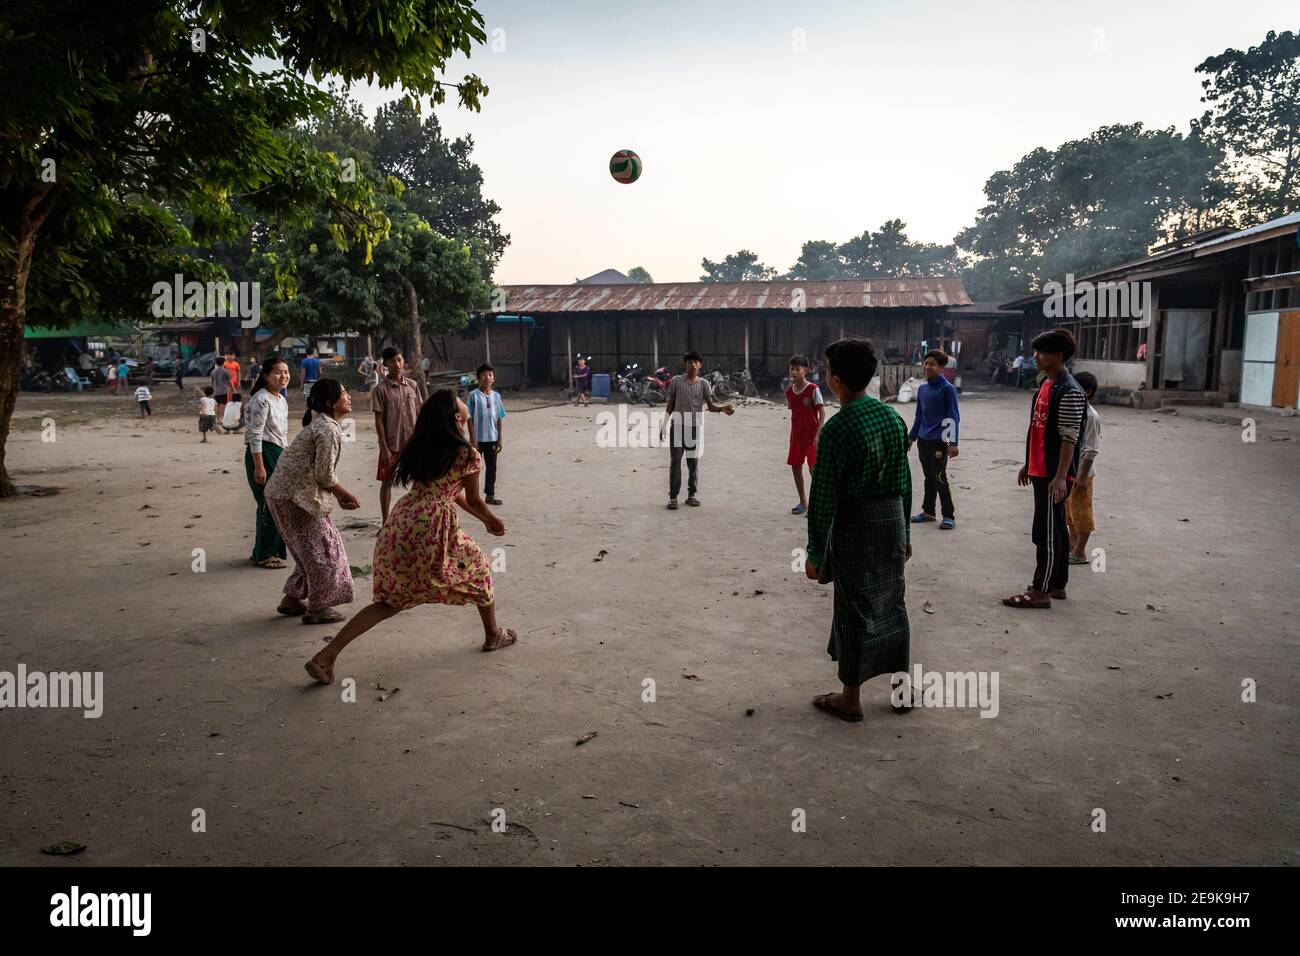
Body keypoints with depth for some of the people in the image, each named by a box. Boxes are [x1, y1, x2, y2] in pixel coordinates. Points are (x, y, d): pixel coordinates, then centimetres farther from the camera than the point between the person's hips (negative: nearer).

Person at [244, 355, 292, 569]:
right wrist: (259, 466, -22)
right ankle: (264, 554, 7)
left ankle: (274, 549, 24)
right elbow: (255, 435, -19)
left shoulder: (281, 400, 14)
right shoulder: (262, 400, -15)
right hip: (263, 454, -9)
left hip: (279, 454, 9)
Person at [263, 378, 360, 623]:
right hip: (293, 496, -10)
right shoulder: (329, 430, -19)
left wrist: (339, 496, 12)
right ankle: (316, 609, 8)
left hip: (283, 491, 10)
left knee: (311, 548, 19)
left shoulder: (321, 424, 14)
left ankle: (291, 600, 28)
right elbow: (324, 475, -20)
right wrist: (344, 495, -4)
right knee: (320, 549, -1)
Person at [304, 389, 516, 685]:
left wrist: (484, 519, 33)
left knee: (390, 600, 15)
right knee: (478, 566, 20)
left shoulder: (421, 447, 17)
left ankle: (325, 657, 9)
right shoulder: (467, 454, -6)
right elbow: (473, 499, 5)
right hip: (431, 530, -7)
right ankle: (493, 634, 35)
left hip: (398, 525, 7)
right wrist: (492, 520, 26)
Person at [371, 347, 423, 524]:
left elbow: (418, 414, 9)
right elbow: (379, 420, -8)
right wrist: (384, 448, -12)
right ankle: (385, 522, 15)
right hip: (392, 444, -3)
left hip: (413, 443, 4)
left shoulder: (412, 386, 5)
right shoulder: (381, 388, -7)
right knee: (387, 481, 6)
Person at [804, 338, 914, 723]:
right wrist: (904, 532, 18)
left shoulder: (836, 429, -18)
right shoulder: (892, 416, 2)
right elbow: (904, 481, 8)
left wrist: (815, 552, -10)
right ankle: (903, 685, 29)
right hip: (892, 516, 6)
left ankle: (850, 699, 18)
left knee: (855, 609, 4)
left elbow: (823, 497, -16)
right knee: (892, 602, 17)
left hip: (854, 522, -6)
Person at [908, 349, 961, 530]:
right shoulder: (922, 388, 10)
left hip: (939, 440, -6)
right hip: (923, 440, 6)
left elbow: (953, 417, -10)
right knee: (928, 477, 14)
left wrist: (953, 443, -15)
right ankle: (928, 511, 24)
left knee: (939, 478, -5)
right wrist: (911, 437, 19)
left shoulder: (947, 388, -8)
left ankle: (949, 516, 2)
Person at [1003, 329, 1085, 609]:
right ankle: (1056, 585, 24)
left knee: (1047, 532, -4)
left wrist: (1061, 477, -24)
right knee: (1056, 530, 15)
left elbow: (1069, 438, -20)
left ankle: (1040, 592, 1)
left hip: (1054, 475, -9)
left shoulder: (1069, 392, -16)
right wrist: (1028, 465, 22)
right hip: (1041, 471, 9)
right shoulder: (1045, 386, 13)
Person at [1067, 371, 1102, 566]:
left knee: (1081, 511, 1)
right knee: (1069, 509, 18)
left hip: (1081, 472, -9)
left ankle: (1080, 552, 10)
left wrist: (1083, 476, -20)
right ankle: (1073, 543, 33)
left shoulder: (1090, 416, -18)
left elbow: (1091, 450, -19)